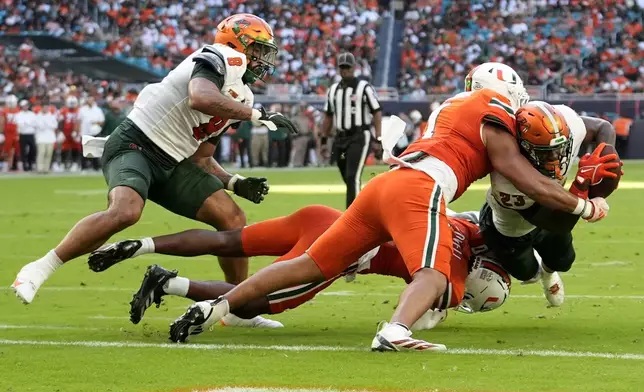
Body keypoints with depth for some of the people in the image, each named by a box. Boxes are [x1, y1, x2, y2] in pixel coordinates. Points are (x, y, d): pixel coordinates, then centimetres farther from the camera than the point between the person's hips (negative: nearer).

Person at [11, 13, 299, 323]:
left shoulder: (238, 98, 18)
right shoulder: (217, 61, -9)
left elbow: (200, 158, 22)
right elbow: (200, 99, -33)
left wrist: (236, 183, 7)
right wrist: (258, 114, -28)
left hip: (172, 164, 10)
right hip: (134, 145, -10)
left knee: (232, 219, 2)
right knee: (125, 211, -35)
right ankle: (39, 270, -25)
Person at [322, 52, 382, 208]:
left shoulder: (364, 87, -4)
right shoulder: (333, 90, 12)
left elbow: (377, 113, -6)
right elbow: (328, 117, 19)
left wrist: (378, 139, -13)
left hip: (359, 137, -6)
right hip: (340, 138, 6)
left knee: (353, 177, -16)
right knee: (348, 179, 11)